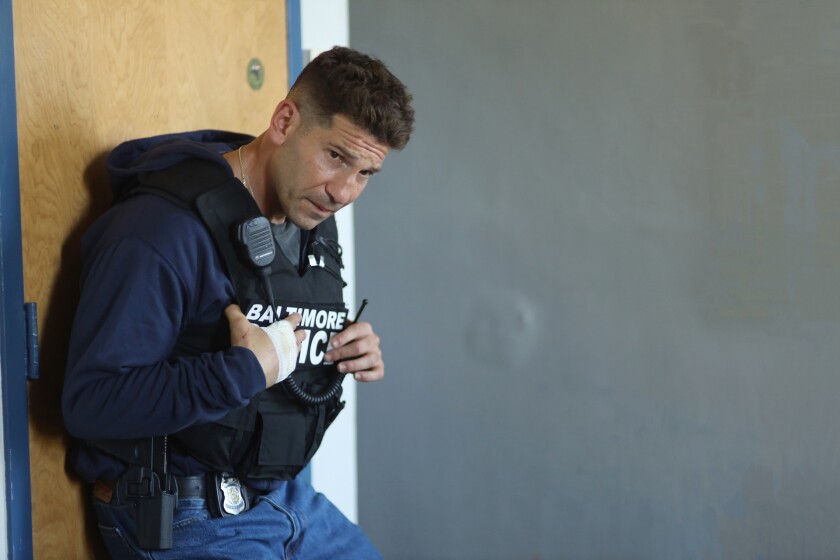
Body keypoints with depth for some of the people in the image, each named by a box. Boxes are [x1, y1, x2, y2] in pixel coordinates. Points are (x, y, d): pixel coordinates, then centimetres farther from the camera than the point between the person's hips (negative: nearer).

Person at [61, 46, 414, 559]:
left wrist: (355, 355, -3)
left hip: (286, 496, 8)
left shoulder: (313, 222, 6)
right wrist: (250, 369, -28)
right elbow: (91, 403, -27)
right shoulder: (162, 229, -21)